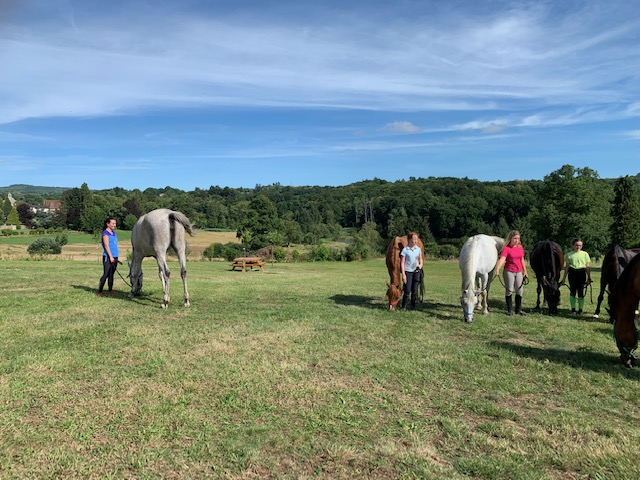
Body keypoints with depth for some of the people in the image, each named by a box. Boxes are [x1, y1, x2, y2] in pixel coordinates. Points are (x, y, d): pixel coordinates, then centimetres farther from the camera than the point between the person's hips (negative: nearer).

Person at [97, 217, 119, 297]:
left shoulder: (113, 232, 16)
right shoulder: (105, 233, -7)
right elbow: (106, 246, -14)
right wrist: (111, 256, -19)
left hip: (115, 257, 8)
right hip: (108, 257, -8)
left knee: (112, 274, 12)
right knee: (106, 274, -10)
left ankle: (110, 289, 20)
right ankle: (99, 292, -7)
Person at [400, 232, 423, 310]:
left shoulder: (418, 249, 6)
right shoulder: (405, 250, -7)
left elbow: (420, 259, 19)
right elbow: (402, 262, -7)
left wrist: (421, 264, -4)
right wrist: (403, 274, -12)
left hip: (416, 271, 4)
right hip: (408, 271, -4)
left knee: (415, 291, 6)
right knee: (407, 291, -8)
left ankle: (413, 306, 20)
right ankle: (403, 306, 6)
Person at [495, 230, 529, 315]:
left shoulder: (520, 248, 7)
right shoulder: (506, 248, -11)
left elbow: (522, 260, 15)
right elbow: (502, 259, -25)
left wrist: (525, 271, 17)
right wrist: (497, 270, -39)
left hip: (519, 272, 5)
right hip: (509, 271, -5)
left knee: (520, 291, 8)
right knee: (509, 291, 0)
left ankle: (518, 309, 20)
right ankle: (510, 310, 11)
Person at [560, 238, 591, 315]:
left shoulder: (585, 254, 7)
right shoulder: (569, 255, 8)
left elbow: (588, 267, 6)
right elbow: (566, 267, 10)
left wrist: (589, 278, 1)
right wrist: (564, 278, 8)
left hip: (581, 273, -1)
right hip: (572, 273, 1)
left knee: (581, 292, 1)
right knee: (572, 292, 5)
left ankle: (580, 309, 12)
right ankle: (573, 309, 14)